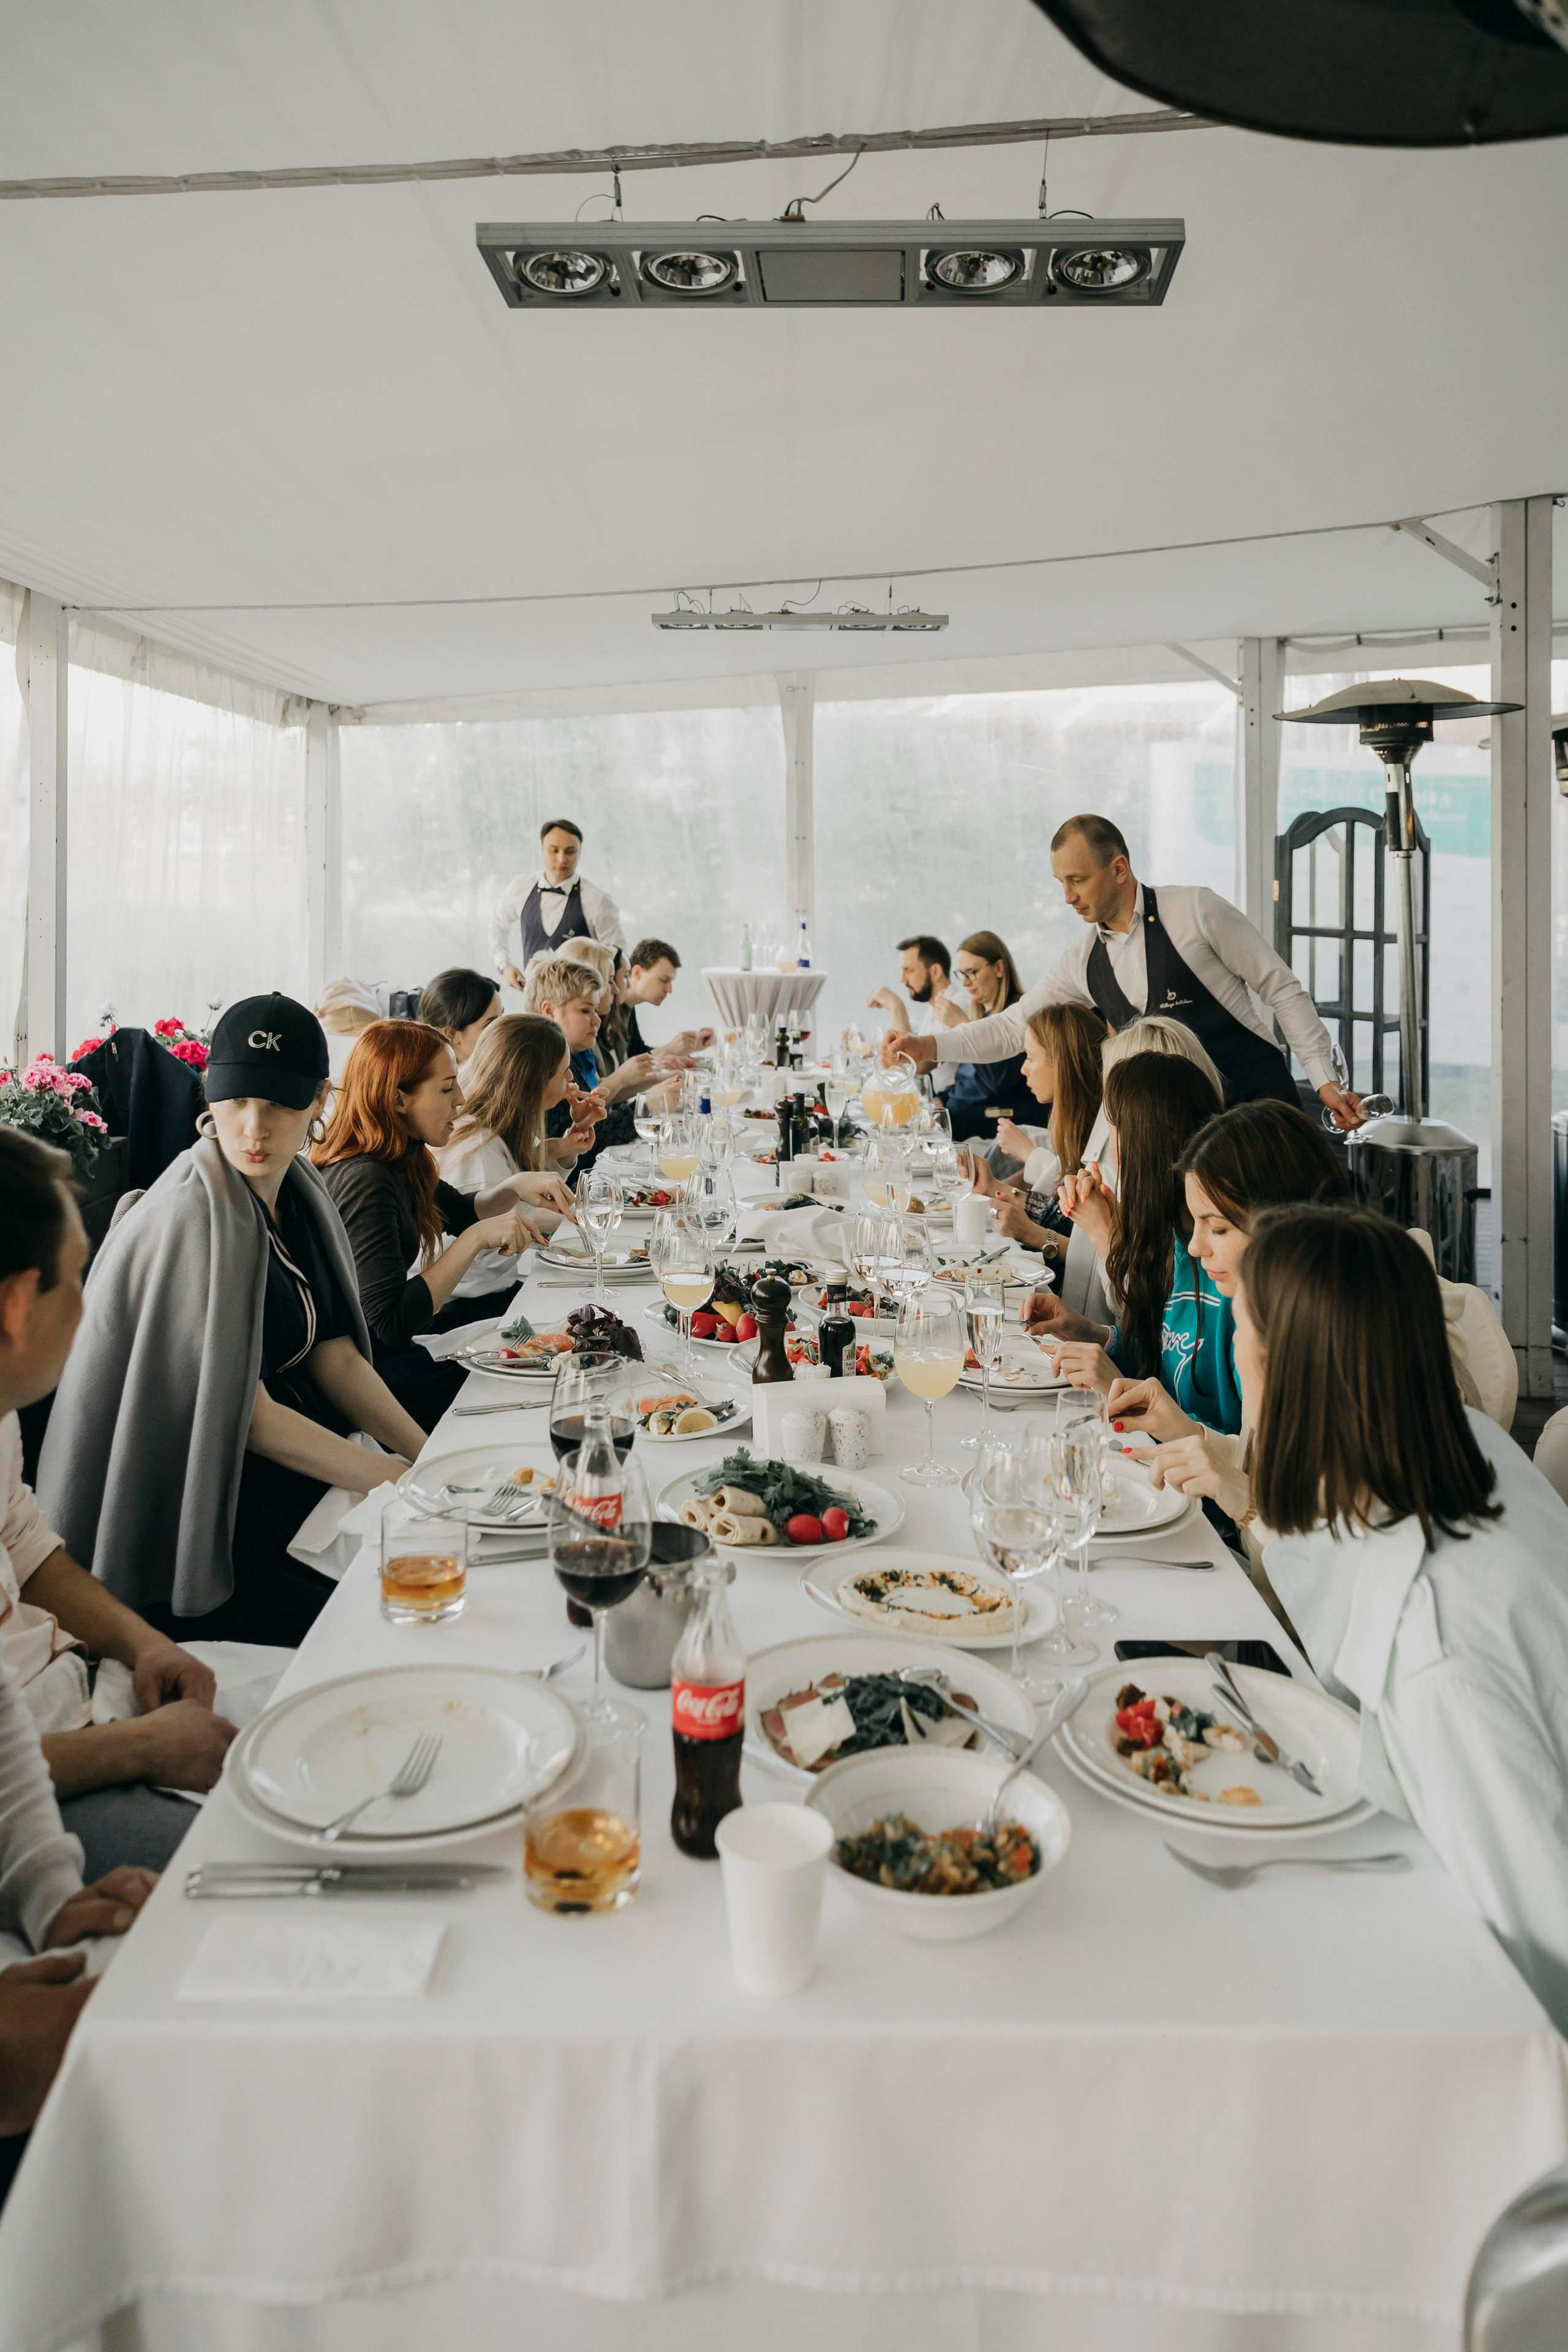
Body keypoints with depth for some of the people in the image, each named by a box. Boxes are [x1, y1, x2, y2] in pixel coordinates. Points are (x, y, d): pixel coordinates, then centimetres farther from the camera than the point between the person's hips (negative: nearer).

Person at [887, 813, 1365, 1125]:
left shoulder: (1195, 912, -9)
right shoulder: (1084, 964, 7)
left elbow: (1284, 991, -5)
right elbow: (1013, 1026, 9)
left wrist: (1325, 1081, -8)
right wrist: (931, 1048, -5)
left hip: (1258, 1102, -4)